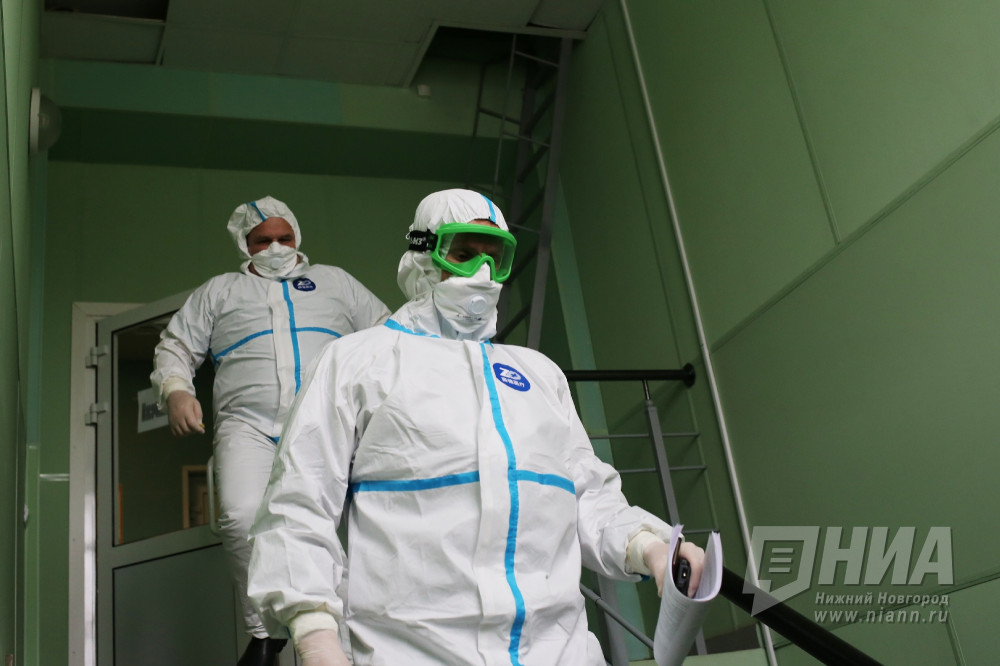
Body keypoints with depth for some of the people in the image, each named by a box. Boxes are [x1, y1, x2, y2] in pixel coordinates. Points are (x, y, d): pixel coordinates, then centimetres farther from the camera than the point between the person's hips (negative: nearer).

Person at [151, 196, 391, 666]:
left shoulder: (334, 282, 26)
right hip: (249, 426, 0)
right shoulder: (219, 291, 25)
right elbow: (176, 347, 21)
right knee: (242, 517, -25)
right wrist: (175, 391, 1)